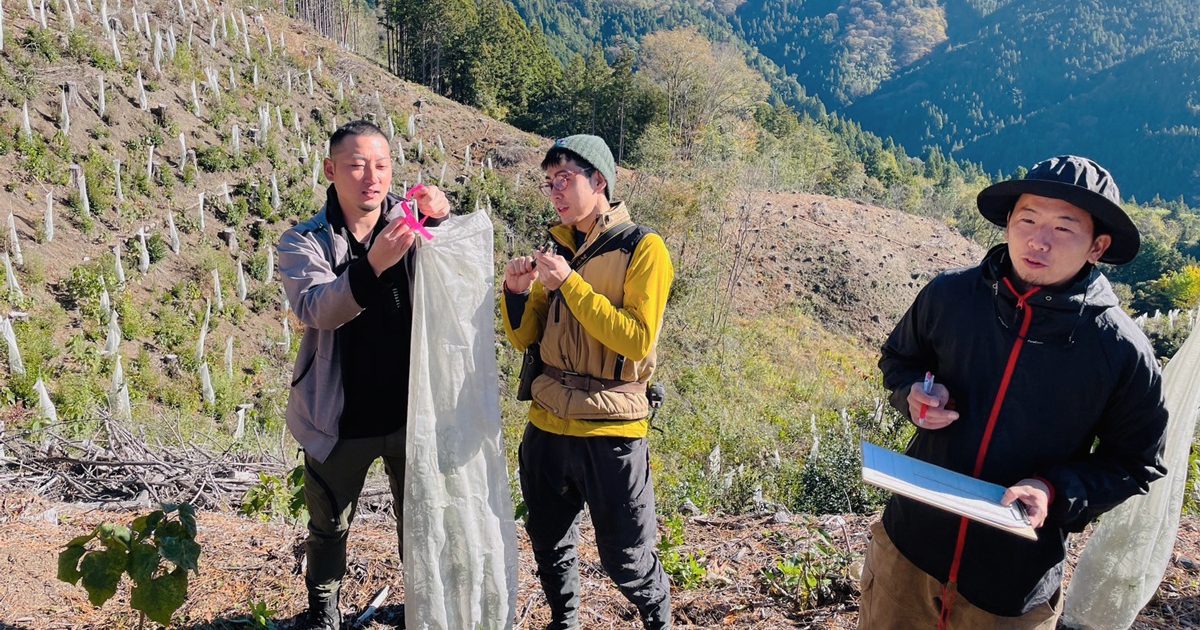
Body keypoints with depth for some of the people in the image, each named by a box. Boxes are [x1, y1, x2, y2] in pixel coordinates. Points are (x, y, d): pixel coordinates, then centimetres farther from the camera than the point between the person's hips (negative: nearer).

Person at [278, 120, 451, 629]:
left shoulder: (411, 222, -2)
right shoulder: (304, 242, -6)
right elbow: (315, 308, -24)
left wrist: (443, 221, -31)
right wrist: (372, 265, -41)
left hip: (413, 412, 1)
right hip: (341, 420, -1)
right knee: (329, 526, 17)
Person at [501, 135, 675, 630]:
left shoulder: (643, 248, -9)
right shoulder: (558, 248, 8)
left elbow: (638, 339, -20)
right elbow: (525, 339, 9)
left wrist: (570, 284, -22)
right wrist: (517, 293, -10)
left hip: (610, 429, -5)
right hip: (547, 423, 5)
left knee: (625, 559, 8)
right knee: (549, 544, 19)